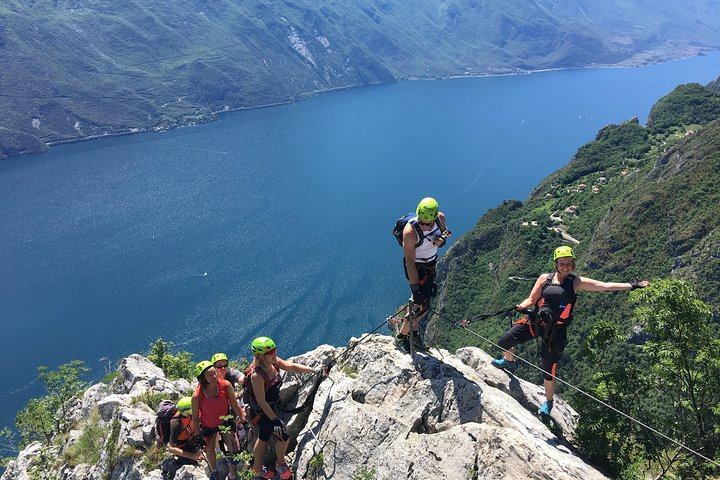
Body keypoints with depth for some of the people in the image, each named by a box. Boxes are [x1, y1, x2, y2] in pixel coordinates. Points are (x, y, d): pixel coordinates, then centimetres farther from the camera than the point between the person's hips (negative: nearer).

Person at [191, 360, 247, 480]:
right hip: (208, 426, 0)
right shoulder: (197, 396, -31)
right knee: (209, 450, 13)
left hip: (225, 421, 1)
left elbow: (235, 405, -16)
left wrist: (242, 419, -7)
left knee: (233, 449, 0)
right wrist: (198, 435, -6)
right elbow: (195, 417, -15)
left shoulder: (225, 385, -30)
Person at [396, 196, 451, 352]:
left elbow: (444, 232, 6)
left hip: (432, 262, 6)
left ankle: (414, 331, 37)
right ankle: (401, 336, 14)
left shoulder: (440, 218, -18)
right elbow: (410, 262, -30)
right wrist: (415, 288, -30)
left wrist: (442, 240, -19)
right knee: (423, 305, -6)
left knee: (422, 298, 15)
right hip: (416, 267, -6)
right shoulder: (410, 231, -35)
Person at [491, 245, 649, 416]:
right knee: (503, 343, -7)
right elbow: (531, 300, 2)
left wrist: (632, 285, -10)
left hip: (555, 330, -1)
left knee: (548, 370, 1)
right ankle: (510, 362, 30)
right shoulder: (545, 278, 2)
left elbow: (605, 286, -4)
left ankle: (549, 401, 29)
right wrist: (521, 306, -20)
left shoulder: (576, 282, -1)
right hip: (535, 322, 2)